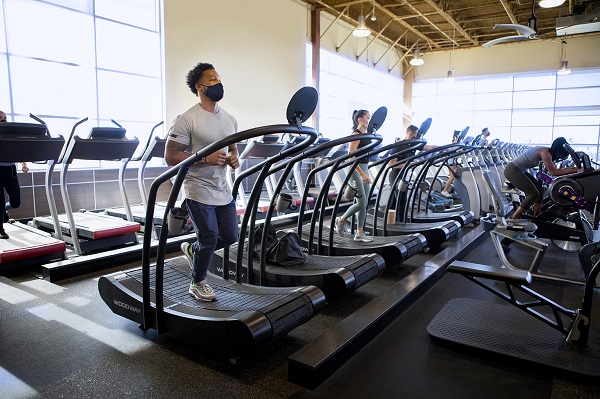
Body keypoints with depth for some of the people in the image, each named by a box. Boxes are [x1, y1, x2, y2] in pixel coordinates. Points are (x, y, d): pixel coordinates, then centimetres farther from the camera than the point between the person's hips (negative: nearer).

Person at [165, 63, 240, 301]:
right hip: (199, 190, -7)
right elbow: (171, 157, -14)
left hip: (223, 190, 7)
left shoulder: (229, 120, 10)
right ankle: (197, 284, 23)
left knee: (230, 236, 9)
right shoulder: (187, 120, -12)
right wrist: (205, 159, -23)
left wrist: (234, 158, -3)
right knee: (209, 237, -2)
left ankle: (192, 250, 37)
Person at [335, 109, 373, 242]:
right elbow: (351, 157, -19)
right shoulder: (356, 134, -12)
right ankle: (340, 221, 14)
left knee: (364, 204, 7)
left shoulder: (366, 135, 14)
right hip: (356, 169, -9)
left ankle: (360, 233, 13)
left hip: (364, 168, 9)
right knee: (361, 203, -7)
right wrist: (362, 174, -23)